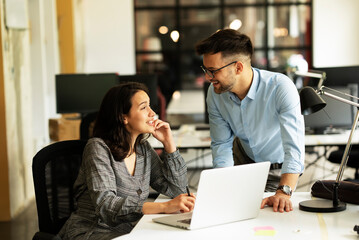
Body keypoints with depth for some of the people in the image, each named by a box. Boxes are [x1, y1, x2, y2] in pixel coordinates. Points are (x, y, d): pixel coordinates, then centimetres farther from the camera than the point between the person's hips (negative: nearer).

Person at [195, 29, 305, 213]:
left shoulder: (281, 87, -34)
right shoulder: (215, 94, -19)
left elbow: (294, 147, -40)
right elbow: (221, 144, -9)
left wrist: (283, 192, -53)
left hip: (278, 167, -3)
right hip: (243, 157, 3)